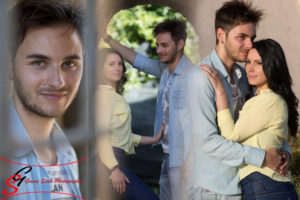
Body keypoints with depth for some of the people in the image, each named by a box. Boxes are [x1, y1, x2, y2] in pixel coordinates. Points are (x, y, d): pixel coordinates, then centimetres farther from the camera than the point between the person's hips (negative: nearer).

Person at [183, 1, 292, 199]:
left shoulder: (242, 75, 9)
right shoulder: (201, 76, -16)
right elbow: (206, 140, -21)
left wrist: (283, 149, -3)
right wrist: (261, 157, -19)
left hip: (240, 183, 7)